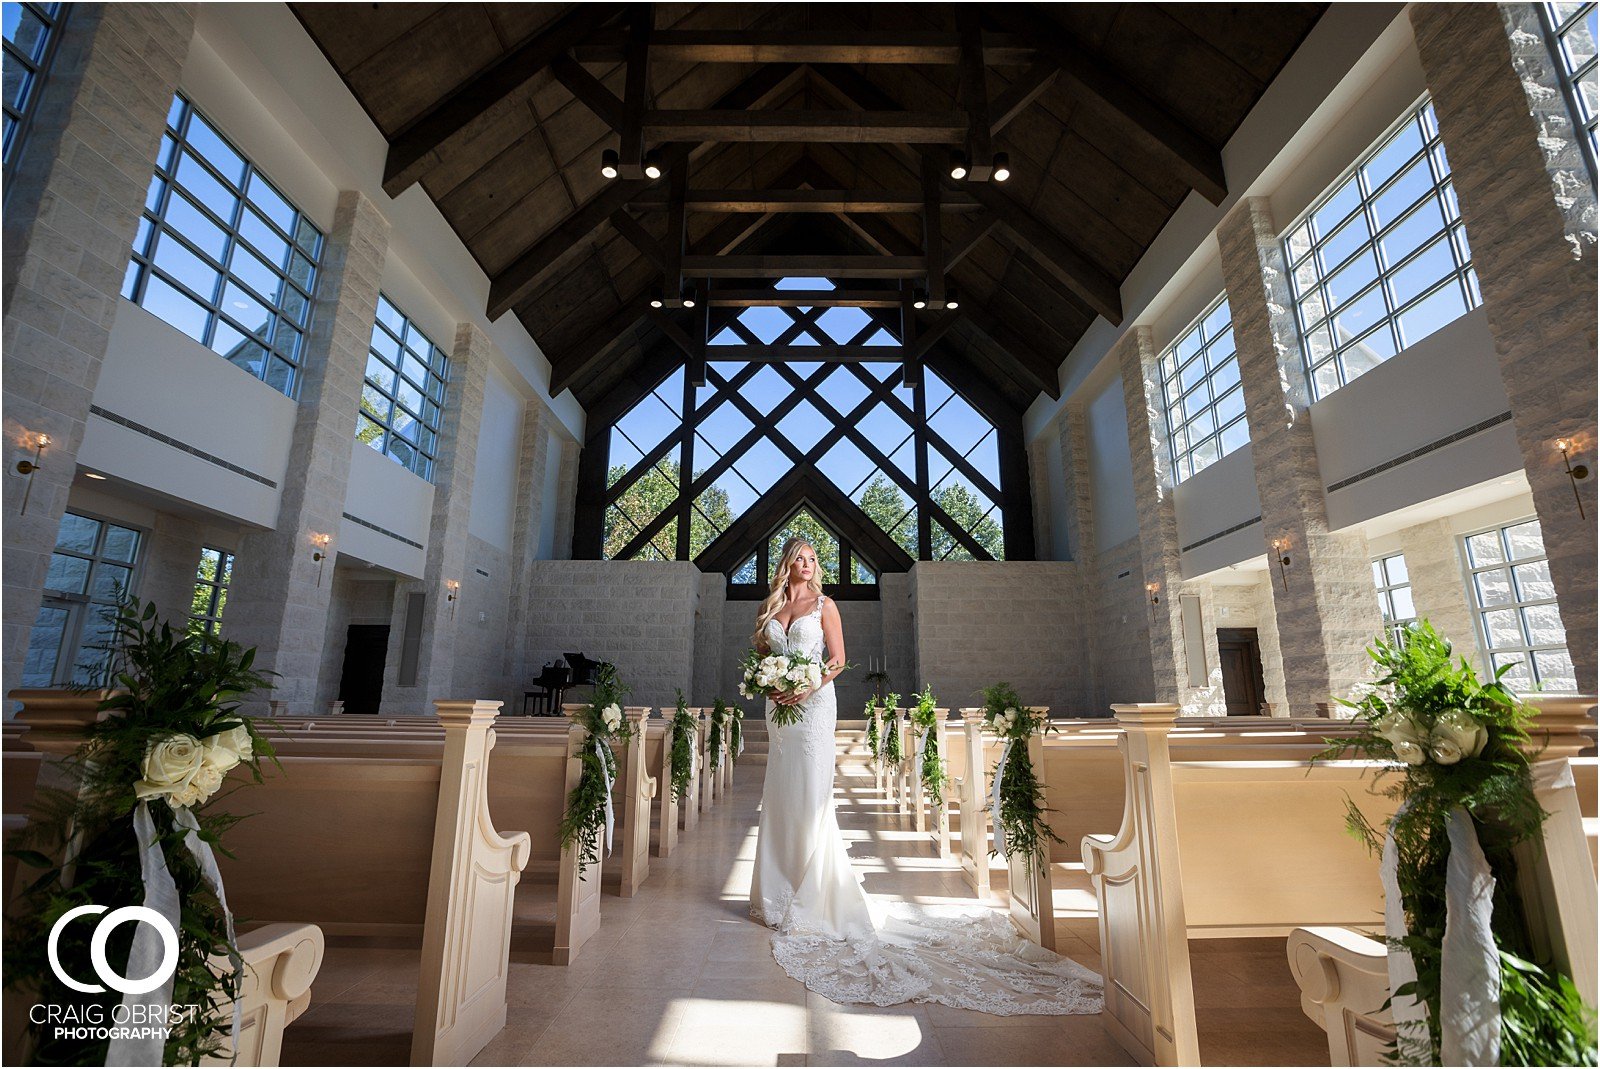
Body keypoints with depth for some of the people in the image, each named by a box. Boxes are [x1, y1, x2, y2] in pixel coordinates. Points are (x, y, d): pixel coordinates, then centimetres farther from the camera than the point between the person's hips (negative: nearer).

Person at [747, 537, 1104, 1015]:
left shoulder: (823, 605, 1)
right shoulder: (769, 608, 12)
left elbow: (838, 660, -3)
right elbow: (759, 656, 15)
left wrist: (808, 686, -16)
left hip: (813, 704, -5)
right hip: (779, 707, 5)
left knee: (810, 796, -5)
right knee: (779, 796, 10)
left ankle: (814, 897, 5)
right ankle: (780, 892, 24)